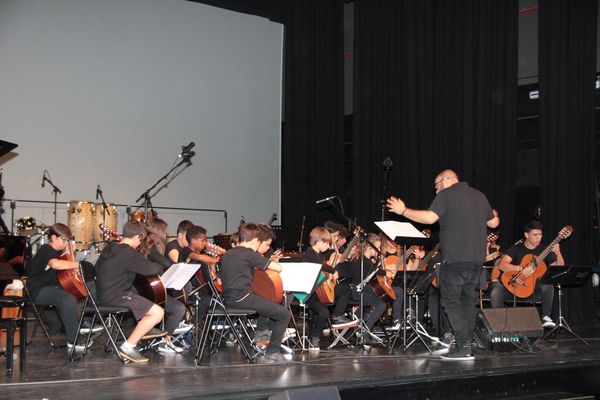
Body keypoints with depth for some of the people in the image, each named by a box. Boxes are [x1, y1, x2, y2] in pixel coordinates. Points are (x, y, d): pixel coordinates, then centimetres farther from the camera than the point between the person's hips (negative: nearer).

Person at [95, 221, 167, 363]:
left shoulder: (109, 248, 9)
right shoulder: (129, 254, -20)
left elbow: (98, 267, 25)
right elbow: (151, 269, -20)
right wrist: (159, 267, 5)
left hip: (105, 293, 10)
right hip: (116, 297, -10)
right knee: (158, 312, -15)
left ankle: (145, 329, 29)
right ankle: (128, 347, -14)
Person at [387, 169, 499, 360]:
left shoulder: (446, 195, -5)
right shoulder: (479, 195, 16)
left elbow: (429, 217, -18)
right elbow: (493, 223, 22)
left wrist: (403, 211, -8)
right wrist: (494, 215, 45)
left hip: (456, 258, -7)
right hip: (477, 257, 7)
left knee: (451, 300, -3)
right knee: (467, 298, 17)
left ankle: (463, 347, -10)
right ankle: (467, 342, 15)